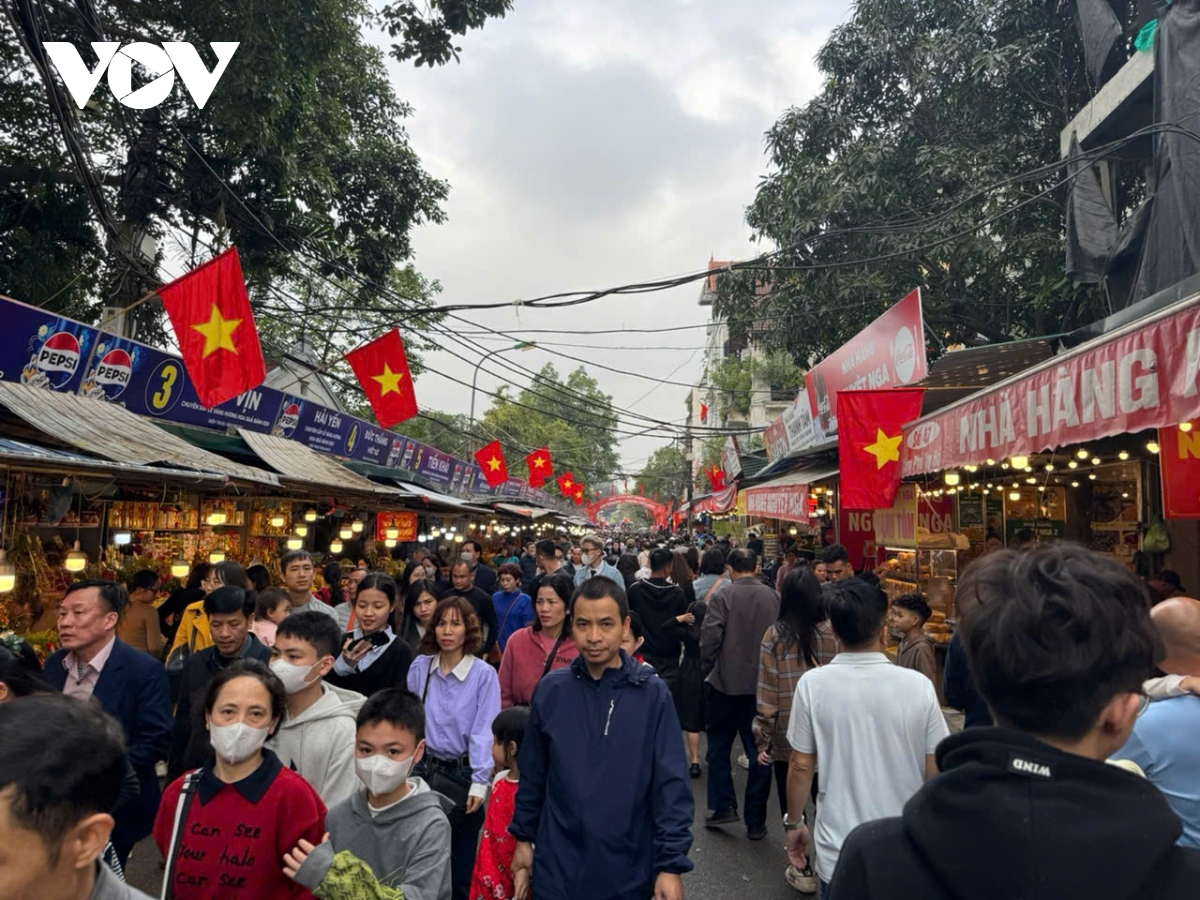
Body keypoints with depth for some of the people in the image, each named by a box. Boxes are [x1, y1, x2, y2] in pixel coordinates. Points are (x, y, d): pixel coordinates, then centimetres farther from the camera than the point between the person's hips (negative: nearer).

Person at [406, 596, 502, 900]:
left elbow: (483, 732, -13)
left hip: (461, 774, -3)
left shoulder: (483, 674, -13)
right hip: (424, 769, 4)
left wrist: (479, 782, -16)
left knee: (458, 865, 11)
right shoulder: (419, 667, -1)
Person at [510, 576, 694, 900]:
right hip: (556, 868, 1)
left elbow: (672, 786, -9)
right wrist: (523, 837, 9)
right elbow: (533, 774, 5)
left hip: (628, 871, -1)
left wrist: (671, 864, -11)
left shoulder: (653, 694, -11)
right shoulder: (551, 690, -5)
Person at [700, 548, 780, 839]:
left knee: (719, 747, 17)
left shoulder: (722, 596, -12)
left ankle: (723, 806, 17)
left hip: (726, 683, -2)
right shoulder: (774, 597, -4)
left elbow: (709, 638, -16)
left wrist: (711, 664, 3)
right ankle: (755, 822, 16)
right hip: (763, 685, 3)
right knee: (759, 752, 11)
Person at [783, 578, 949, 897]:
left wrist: (793, 823, 12)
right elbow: (937, 772, -3)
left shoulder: (813, 685, -13)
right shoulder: (918, 685, -11)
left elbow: (801, 766, -5)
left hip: (839, 858, -1)